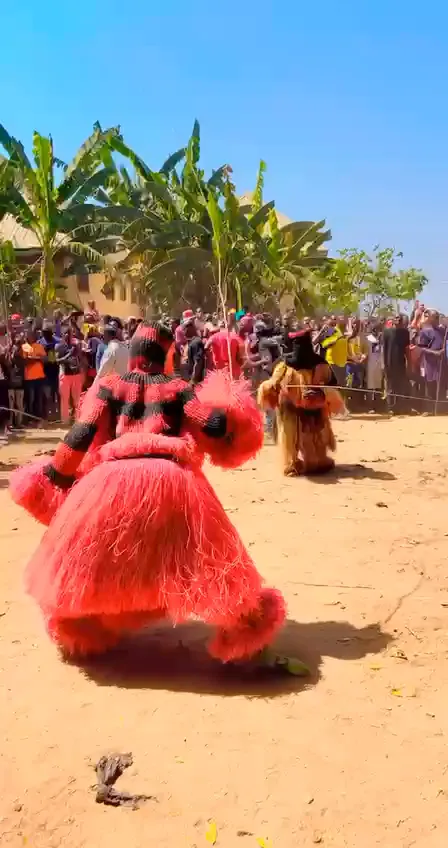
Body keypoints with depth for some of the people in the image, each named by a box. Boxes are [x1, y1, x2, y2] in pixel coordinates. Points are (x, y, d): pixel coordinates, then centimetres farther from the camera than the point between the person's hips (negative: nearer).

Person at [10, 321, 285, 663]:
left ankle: (81, 630, 31)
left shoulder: (108, 386, 13)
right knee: (203, 558, 8)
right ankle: (243, 625, 11)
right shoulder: (176, 387, 13)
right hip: (171, 478, 0)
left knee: (95, 561, 20)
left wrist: (55, 475, 14)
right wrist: (233, 412, 26)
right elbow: (215, 425, 4)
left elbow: (82, 434, 4)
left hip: (114, 478, 1)